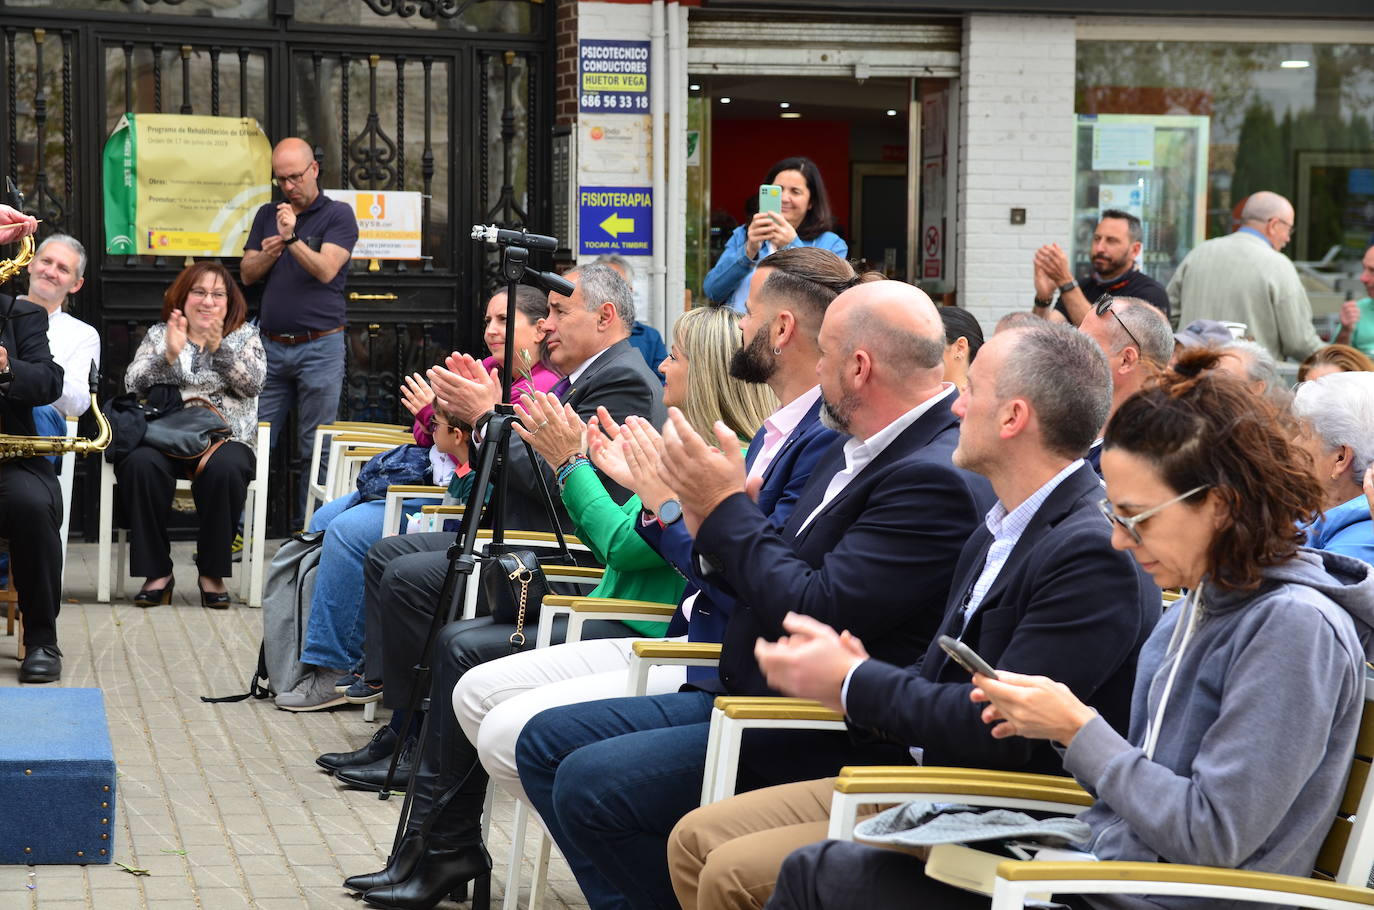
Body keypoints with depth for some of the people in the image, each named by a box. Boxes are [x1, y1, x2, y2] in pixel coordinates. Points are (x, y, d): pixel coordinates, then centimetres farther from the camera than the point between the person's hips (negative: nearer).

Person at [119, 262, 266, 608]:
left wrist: (218, 347, -17)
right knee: (140, 464, -34)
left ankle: (212, 573, -21)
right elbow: (134, 384, 2)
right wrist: (169, 355, -15)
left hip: (224, 437, -1)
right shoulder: (159, 334, 16)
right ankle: (157, 572, -23)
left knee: (224, 469, -36)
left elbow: (252, 384, -3)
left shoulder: (245, 335, 15)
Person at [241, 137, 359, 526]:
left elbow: (326, 270, -13)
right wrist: (268, 254, -9)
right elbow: (247, 274, 10)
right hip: (271, 346, 4)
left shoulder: (338, 215, 0)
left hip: (320, 347, -4)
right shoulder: (267, 215, 14)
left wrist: (292, 238, -23)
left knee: (314, 449, 0)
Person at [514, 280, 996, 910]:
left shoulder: (938, 479, -20)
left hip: (823, 740, -10)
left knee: (589, 783, -21)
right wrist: (712, 526, -3)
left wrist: (727, 509, -14)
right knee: (546, 741, 8)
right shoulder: (857, 452, 11)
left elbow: (816, 614, -25)